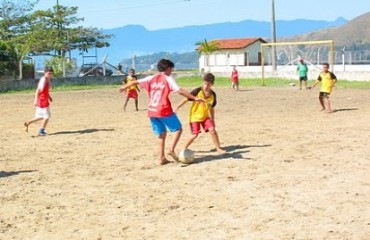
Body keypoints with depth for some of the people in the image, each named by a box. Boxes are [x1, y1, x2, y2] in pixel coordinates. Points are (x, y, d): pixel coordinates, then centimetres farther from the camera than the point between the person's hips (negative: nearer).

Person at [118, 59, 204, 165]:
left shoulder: (151, 78, 12)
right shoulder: (168, 79, -3)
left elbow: (135, 82, 18)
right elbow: (180, 90, -14)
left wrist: (124, 87, 35)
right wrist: (194, 98, -14)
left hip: (152, 112, 6)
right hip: (164, 111, -6)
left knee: (161, 133, 18)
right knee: (178, 129, 9)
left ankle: (162, 157, 12)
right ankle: (172, 149, -9)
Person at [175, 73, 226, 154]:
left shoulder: (213, 95, -6)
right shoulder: (197, 91, -19)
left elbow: (211, 108, 8)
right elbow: (186, 99, -12)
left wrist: (212, 119, 10)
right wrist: (177, 107, -14)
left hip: (205, 116, 3)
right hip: (195, 116, -3)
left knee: (212, 130, -14)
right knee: (195, 134, -8)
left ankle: (218, 148, -1)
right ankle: (184, 149, 15)